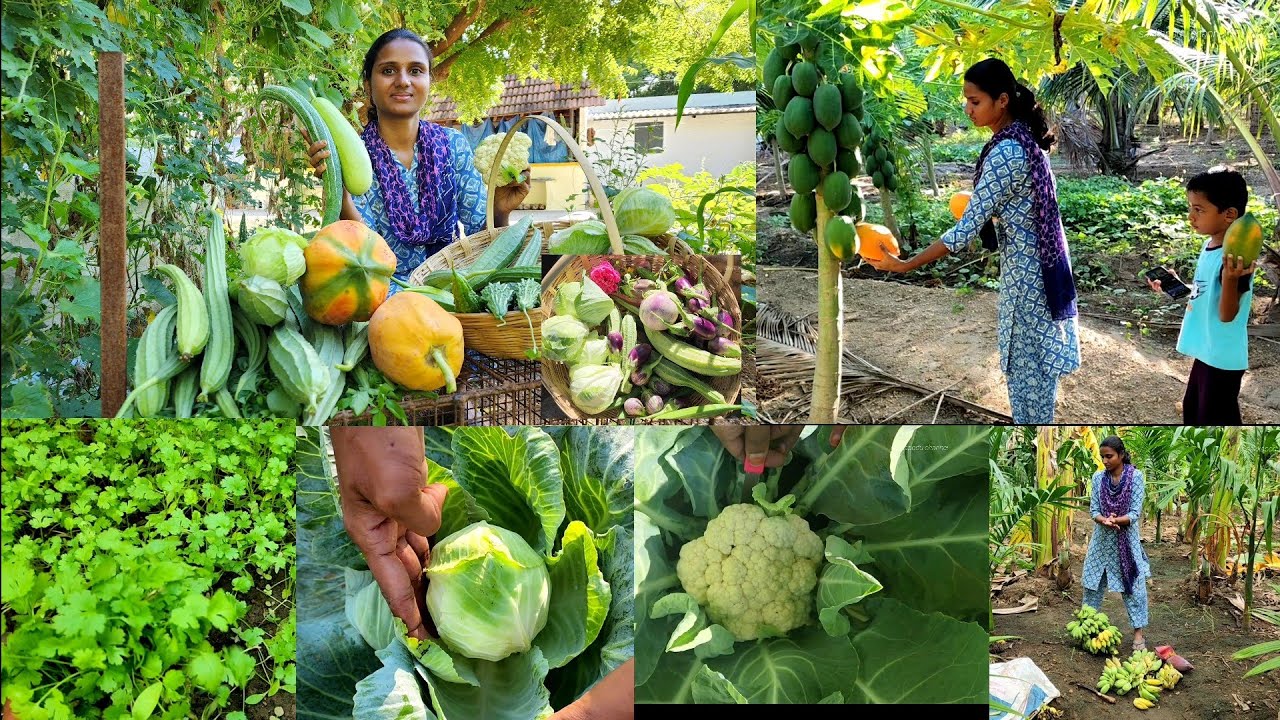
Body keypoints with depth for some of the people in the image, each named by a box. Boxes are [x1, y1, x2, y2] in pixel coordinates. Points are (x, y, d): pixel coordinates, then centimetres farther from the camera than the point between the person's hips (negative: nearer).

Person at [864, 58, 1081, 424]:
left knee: (1026, 367, 3)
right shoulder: (1024, 138, 5)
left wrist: (906, 265, -28)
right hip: (1036, 263, 10)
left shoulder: (1005, 152, -25)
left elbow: (970, 227, -27)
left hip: (1025, 270, -10)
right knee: (1033, 363, 20)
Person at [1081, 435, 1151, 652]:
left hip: (1127, 541, -3)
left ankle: (1138, 633, 12)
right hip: (1102, 540, 3)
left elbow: (1135, 513, -14)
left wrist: (1115, 520, -30)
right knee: (1093, 584, 10)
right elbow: (1094, 511, -4)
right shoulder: (1098, 477, -3)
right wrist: (1104, 520, -26)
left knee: (1134, 586, 3)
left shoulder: (1136, 476, -11)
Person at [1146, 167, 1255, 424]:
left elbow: (1227, 314, -26)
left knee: (1216, 420, 0)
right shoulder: (1209, 245, 5)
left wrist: (1231, 278, -41)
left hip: (1223, 357, -9)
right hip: (1206, 352, 10)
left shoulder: (1235, 258, -24)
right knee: (1193, 410, 24)